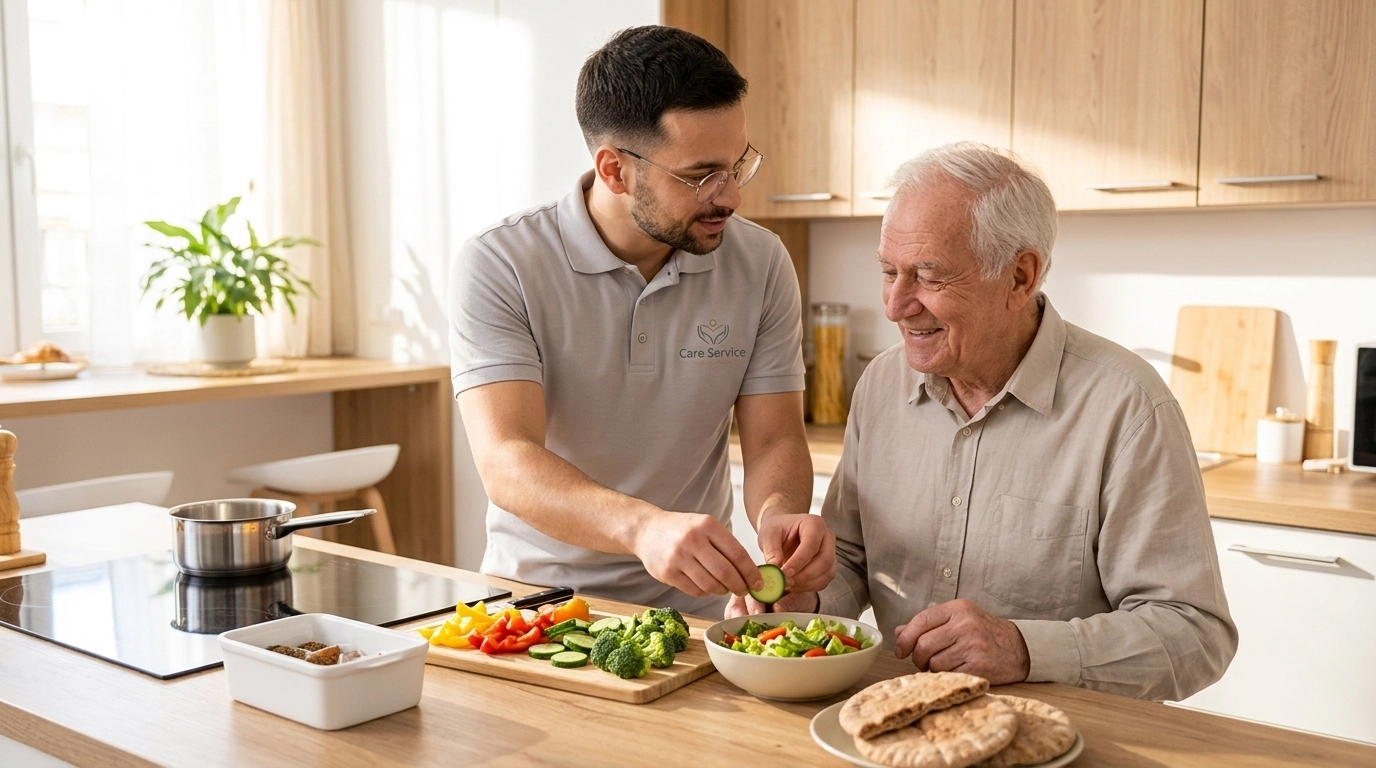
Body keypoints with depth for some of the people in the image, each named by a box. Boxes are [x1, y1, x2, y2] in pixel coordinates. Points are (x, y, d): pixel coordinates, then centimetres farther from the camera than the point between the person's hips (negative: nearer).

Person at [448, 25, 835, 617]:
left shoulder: (761, 263, 0)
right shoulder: (498, 268, -11)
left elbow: (773, 440, 2)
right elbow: (507, 465, -21)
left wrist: (779, 513, -22)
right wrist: (644, 526, -39)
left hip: (689, 612, 3)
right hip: (533, 602, -2)